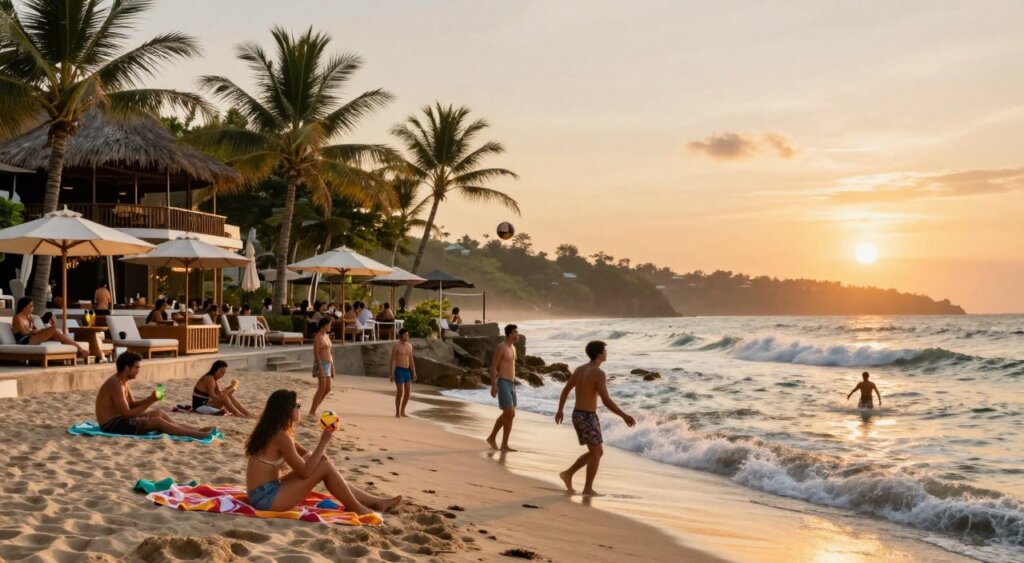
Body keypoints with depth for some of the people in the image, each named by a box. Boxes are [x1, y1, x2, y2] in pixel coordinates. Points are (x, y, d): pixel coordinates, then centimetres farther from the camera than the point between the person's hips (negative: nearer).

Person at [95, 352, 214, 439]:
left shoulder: (122, 382, 9)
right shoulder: (116, 385, -22)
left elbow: (132, 404, 14)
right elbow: (127, 414, -25)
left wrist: (150, 399, -3)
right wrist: (150, 402, -22)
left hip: (119, 419, 10)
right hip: (112, 425, -10)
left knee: (159, 414, 10)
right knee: (157, 421, -18)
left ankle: (196, 430, 8)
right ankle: (198, 435, -17)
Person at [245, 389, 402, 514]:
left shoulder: (271, 431, 12)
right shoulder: (281, 436, -18)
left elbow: (305, 455, 20)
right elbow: (306, 472, -17)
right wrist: (324, 442, -14)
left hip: (265, 494, 10)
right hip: (267, 498, -10)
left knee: (320, 462, 11)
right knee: (325, 466, -11)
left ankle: (374, 501, 14)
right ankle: (356, 509, 6)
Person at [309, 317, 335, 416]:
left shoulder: (327, 336, 16)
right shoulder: (318, 337, -11)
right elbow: (316, 354, -16)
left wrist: (332, 368, 18)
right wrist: (320, 369, -22)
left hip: (328, 364, 9)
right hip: (321, 364, -9)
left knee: (328, 389, 9)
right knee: (322, 388, -10)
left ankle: (313, 409, 19)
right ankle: (312, 412, -4)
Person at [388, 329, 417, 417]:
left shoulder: (409, 346, 12)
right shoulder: (396, 346, -8)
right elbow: (392, 361, -9)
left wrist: (414, 373, 12)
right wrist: (391, 374, -14)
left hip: (407, 371, 7)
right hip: (399, 371, -7)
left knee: (408, 392, 6)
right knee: (400, 392, -8)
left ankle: (402, 411, 20)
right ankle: (397, 413, 5)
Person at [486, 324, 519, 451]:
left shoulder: (513, 347, 16)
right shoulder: (501, 347, -13)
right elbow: (493, 367, -15)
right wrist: (493, 386, -20)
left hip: (510, 384, 9)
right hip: (503, 384, -9)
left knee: (509, 414, 11)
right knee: (509, 414, -11)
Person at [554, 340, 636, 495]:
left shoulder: (579, 369, 10)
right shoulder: (599, 373, -17)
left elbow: (565, 390, 18)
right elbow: (606, 401, -22)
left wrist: (560, 410, 29)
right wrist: (624, 416, -16)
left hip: (577, 415, 8)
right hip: (588, 417, -8)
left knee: (596, 452, 18)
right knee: (596, 453, 4)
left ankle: (568, 474, 16)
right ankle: (588, 488, 8)